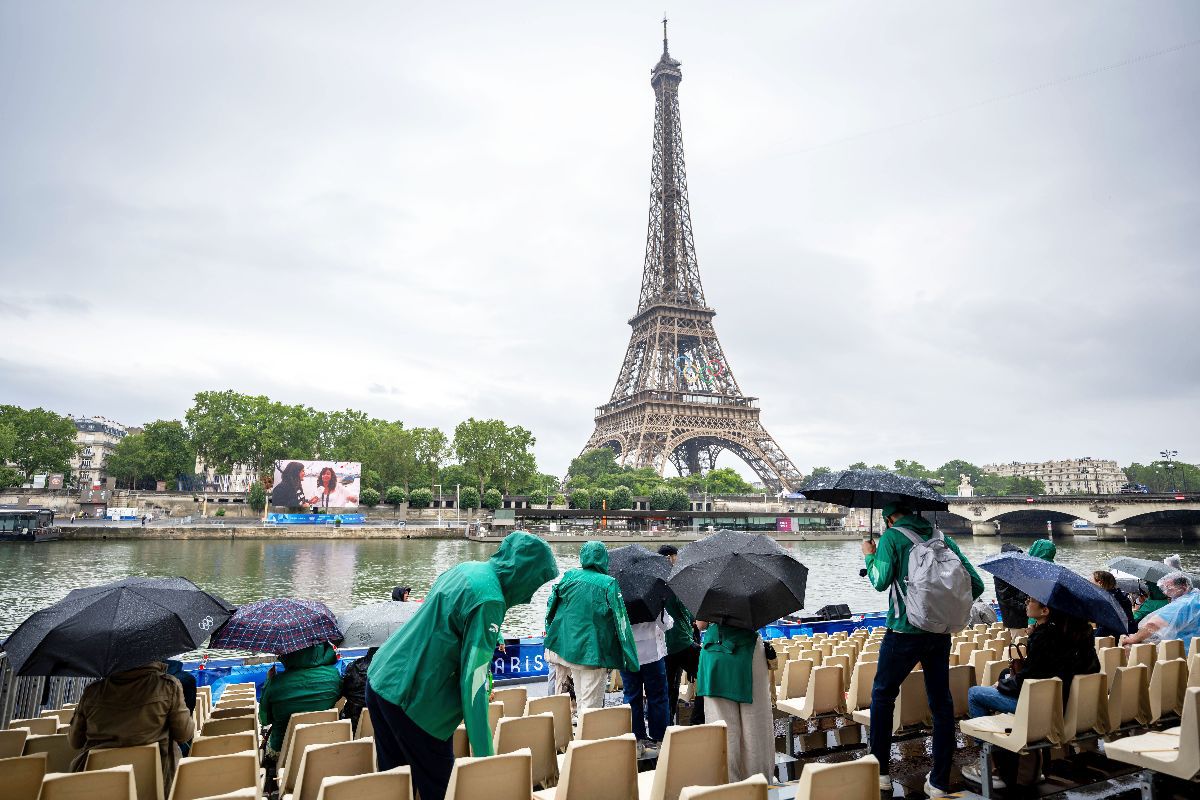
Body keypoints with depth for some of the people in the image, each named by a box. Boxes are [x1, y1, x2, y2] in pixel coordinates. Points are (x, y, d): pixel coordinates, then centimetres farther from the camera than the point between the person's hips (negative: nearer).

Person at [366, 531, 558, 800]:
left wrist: (484, 682, 28)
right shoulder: (489, 599, -20)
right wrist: (485, 754, -15)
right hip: (411, 699, -9)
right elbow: (473, 682, -21)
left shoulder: (466, 568, 7)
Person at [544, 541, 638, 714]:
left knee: (581, 701, 20)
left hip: (570, 647, 5)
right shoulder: (609, 584, -10)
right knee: (591, 705, 0)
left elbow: (550, 606, 5)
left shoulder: (570, 576, 1)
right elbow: (621, 621, -12)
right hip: (594, 652, -5)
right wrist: (631, 659, -7)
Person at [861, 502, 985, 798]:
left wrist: (869, 555, 4)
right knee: (941, 703, 12)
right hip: (940, 633, 4)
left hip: (904, 632, -4)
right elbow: (976, 583, 7)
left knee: (882, 695, 13)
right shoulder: (942, 538, 9)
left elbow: (881, 581, -13)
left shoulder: (891, 537, -4)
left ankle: (880, 772, 16)